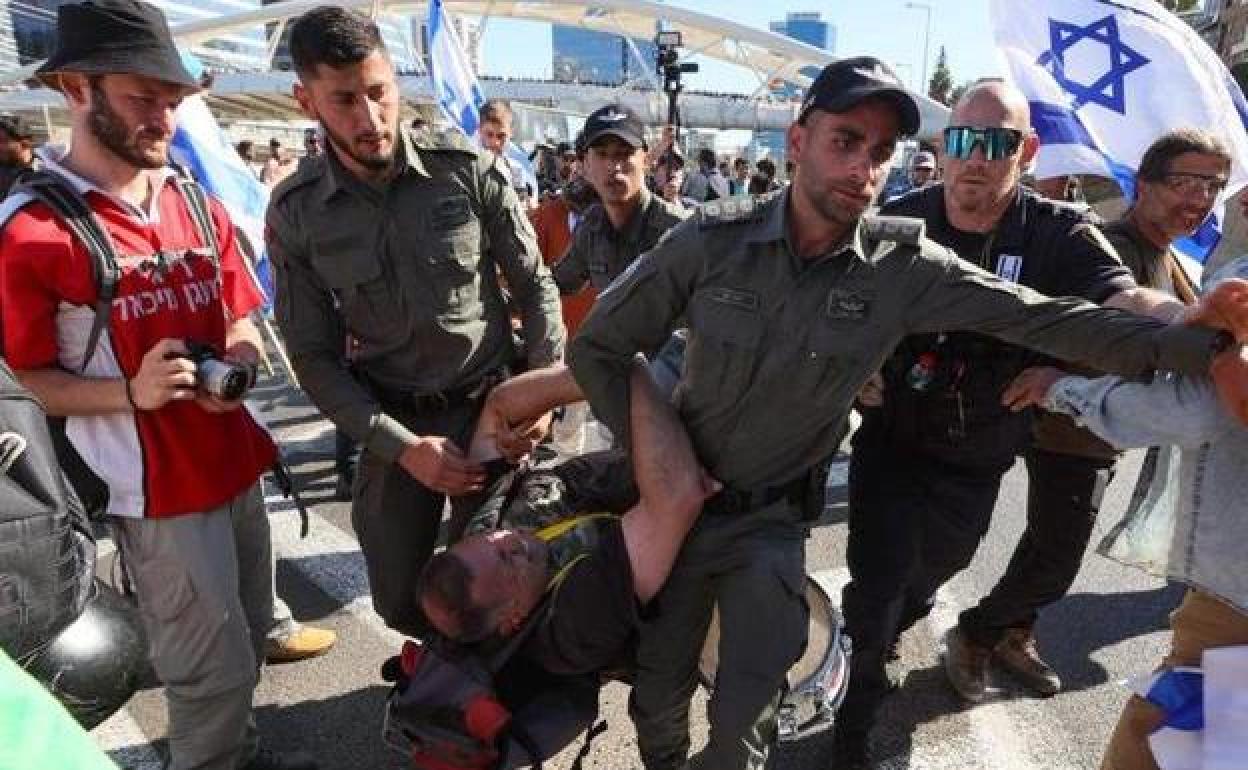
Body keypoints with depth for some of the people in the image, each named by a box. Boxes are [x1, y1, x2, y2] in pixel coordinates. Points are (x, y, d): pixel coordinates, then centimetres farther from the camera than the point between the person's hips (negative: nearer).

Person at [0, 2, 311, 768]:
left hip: (236, 458, 6)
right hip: (156, 484, -6)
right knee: (213, 664, 4)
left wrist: (237, 368, -7)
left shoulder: (202, 207, 7)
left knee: (252, 633, 20)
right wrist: (132, 393, -25)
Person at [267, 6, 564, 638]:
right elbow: (315, 355, -4)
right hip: (393, 424, 2)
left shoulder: (465, 169, -10)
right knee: (400, 598, 10)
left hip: (493, 405, -1)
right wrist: (401, 446, -14)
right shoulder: (295, 214, -6)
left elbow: (534, 284, -1)